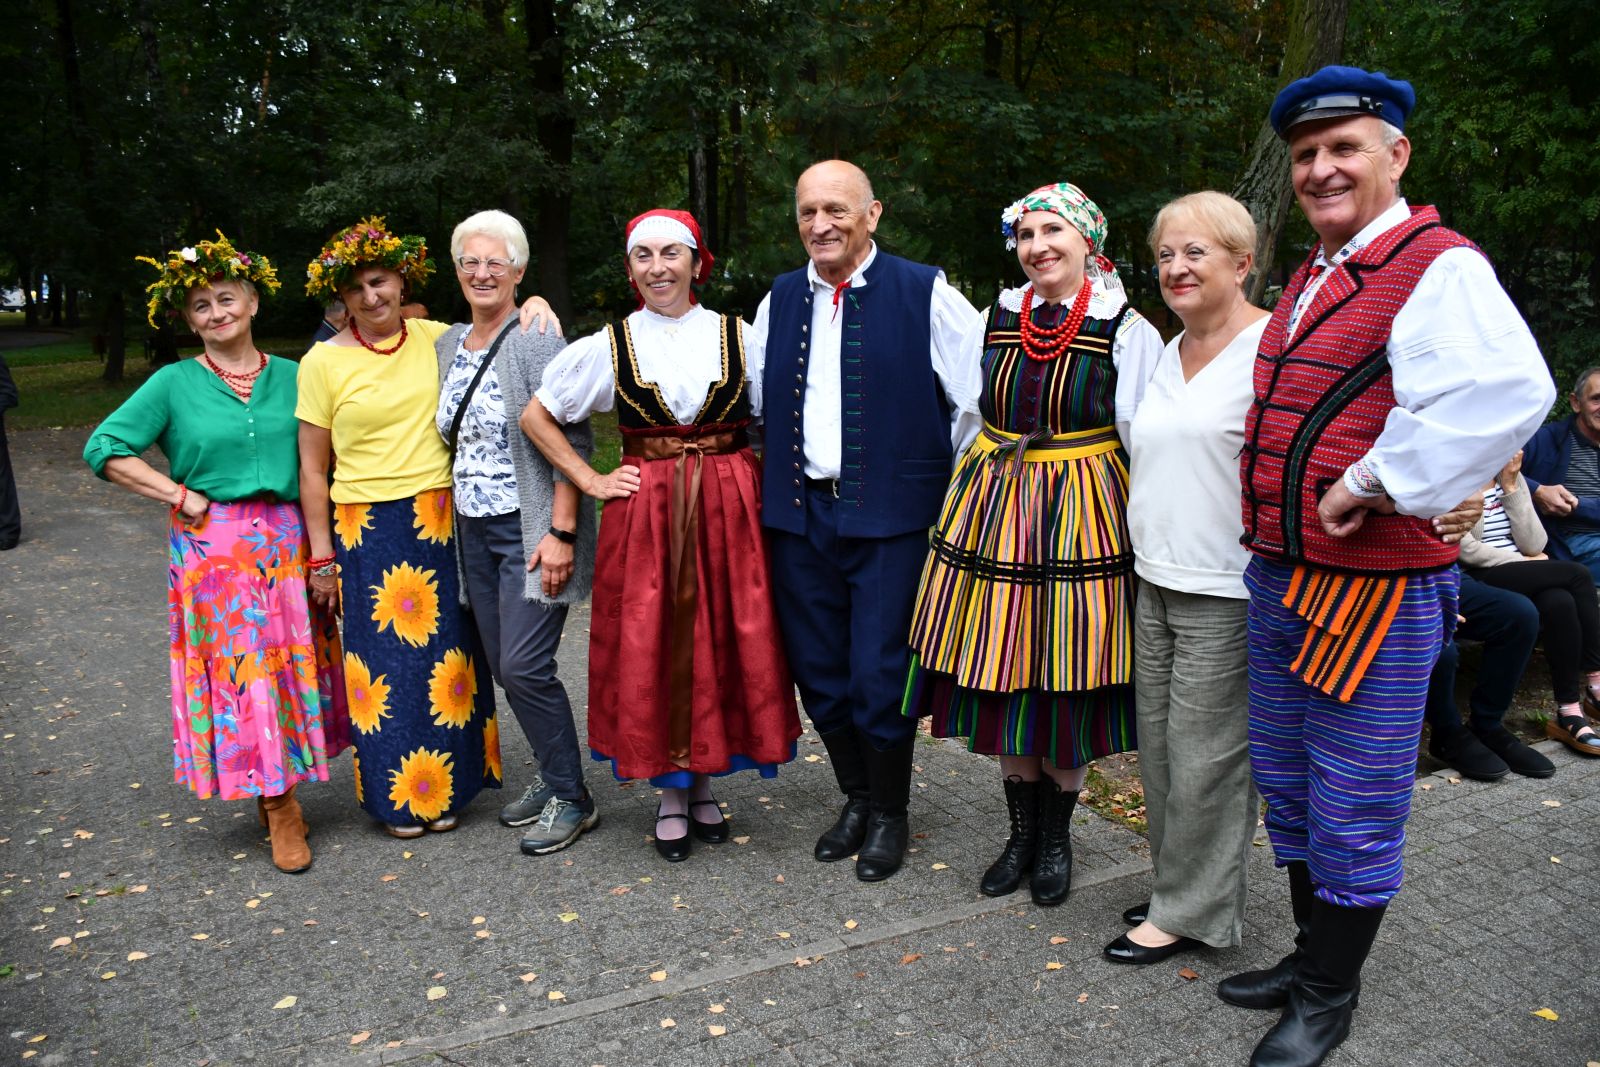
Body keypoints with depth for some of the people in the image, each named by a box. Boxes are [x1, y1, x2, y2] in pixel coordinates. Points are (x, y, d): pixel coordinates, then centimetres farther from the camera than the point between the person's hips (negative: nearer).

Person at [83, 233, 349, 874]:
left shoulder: (291, 377, 6)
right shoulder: (174, 384, 1)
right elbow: (104, 449, 1)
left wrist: (322, 540, 1)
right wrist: (179, 496, -6)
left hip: (284, 542, 2)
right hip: (211, 546, -2)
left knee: (290, 663, 6)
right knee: (238, 668, 0)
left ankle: (282, 787, 24)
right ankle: (278, 805, 10)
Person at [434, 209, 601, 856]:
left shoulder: (538, 340, -11)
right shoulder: (447, 345, 11)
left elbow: (571, 443, -16)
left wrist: (562, 532, -21)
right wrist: (453, 522, 15)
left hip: (533, 531, -7)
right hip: (475, 533, 8)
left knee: (524, 666, -9)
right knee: (502, 668, 11)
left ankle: (570, 798, 7)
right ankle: (552, 776, 28)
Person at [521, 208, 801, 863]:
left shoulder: (738, 337, 4)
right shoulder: (610, 346, 3)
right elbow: (535, 418, 8)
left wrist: (773, 499, -3)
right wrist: (590, 481, 1)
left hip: (730, 513, 1)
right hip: (644, 517, 0)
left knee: (724, 643, 4)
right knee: (651, 649, 2)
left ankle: (703, 786, 23)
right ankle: (671, 794, 19)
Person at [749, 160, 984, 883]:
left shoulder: (926, 295, -4)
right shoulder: (779, 300, 12)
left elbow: (979, 398, -3)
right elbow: (752, 396, 24)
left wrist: (953, 492, 1)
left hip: (891, 519, -5)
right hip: (799, 516, 5)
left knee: (879, 677, -2)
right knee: (819, 673, 12)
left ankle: (890, 815, 23)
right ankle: (855, 798, 34)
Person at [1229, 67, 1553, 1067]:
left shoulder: (1439, 267, -14)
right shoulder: (1311, 281, 14)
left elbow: (1507, 392, -33)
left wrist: (1375, 486, -24)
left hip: (1375, 591, -9)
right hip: (1278, 581, 9)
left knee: (1353, 813, 6)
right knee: (1288, 787, 20)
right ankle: (1310, 956, 40)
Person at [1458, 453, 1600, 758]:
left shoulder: (1513, 477, 12)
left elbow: (1535, 544, 1)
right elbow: (1465, 550, -15)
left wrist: (1511, 487, -4)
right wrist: (1524, 561, -7)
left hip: (1521, 580, 6)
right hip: (1478, 581, -6)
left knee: (1559, 602, -27)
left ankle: (1570, 713, -21)